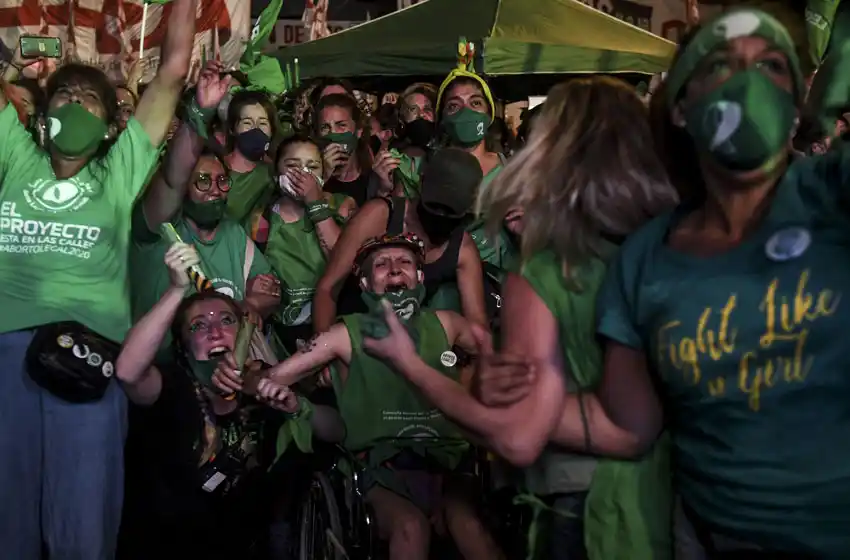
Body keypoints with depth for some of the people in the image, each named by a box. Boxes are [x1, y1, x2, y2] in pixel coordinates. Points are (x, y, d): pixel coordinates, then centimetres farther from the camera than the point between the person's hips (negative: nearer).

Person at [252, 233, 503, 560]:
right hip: (383, 471, -2)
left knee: (471, 527, -28)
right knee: (411, 527, -34)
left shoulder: (444, 324, 12)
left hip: (447, 462, 2)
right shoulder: (348, 334, 4)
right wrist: (271, 386, -18)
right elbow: (270, 378, 4)